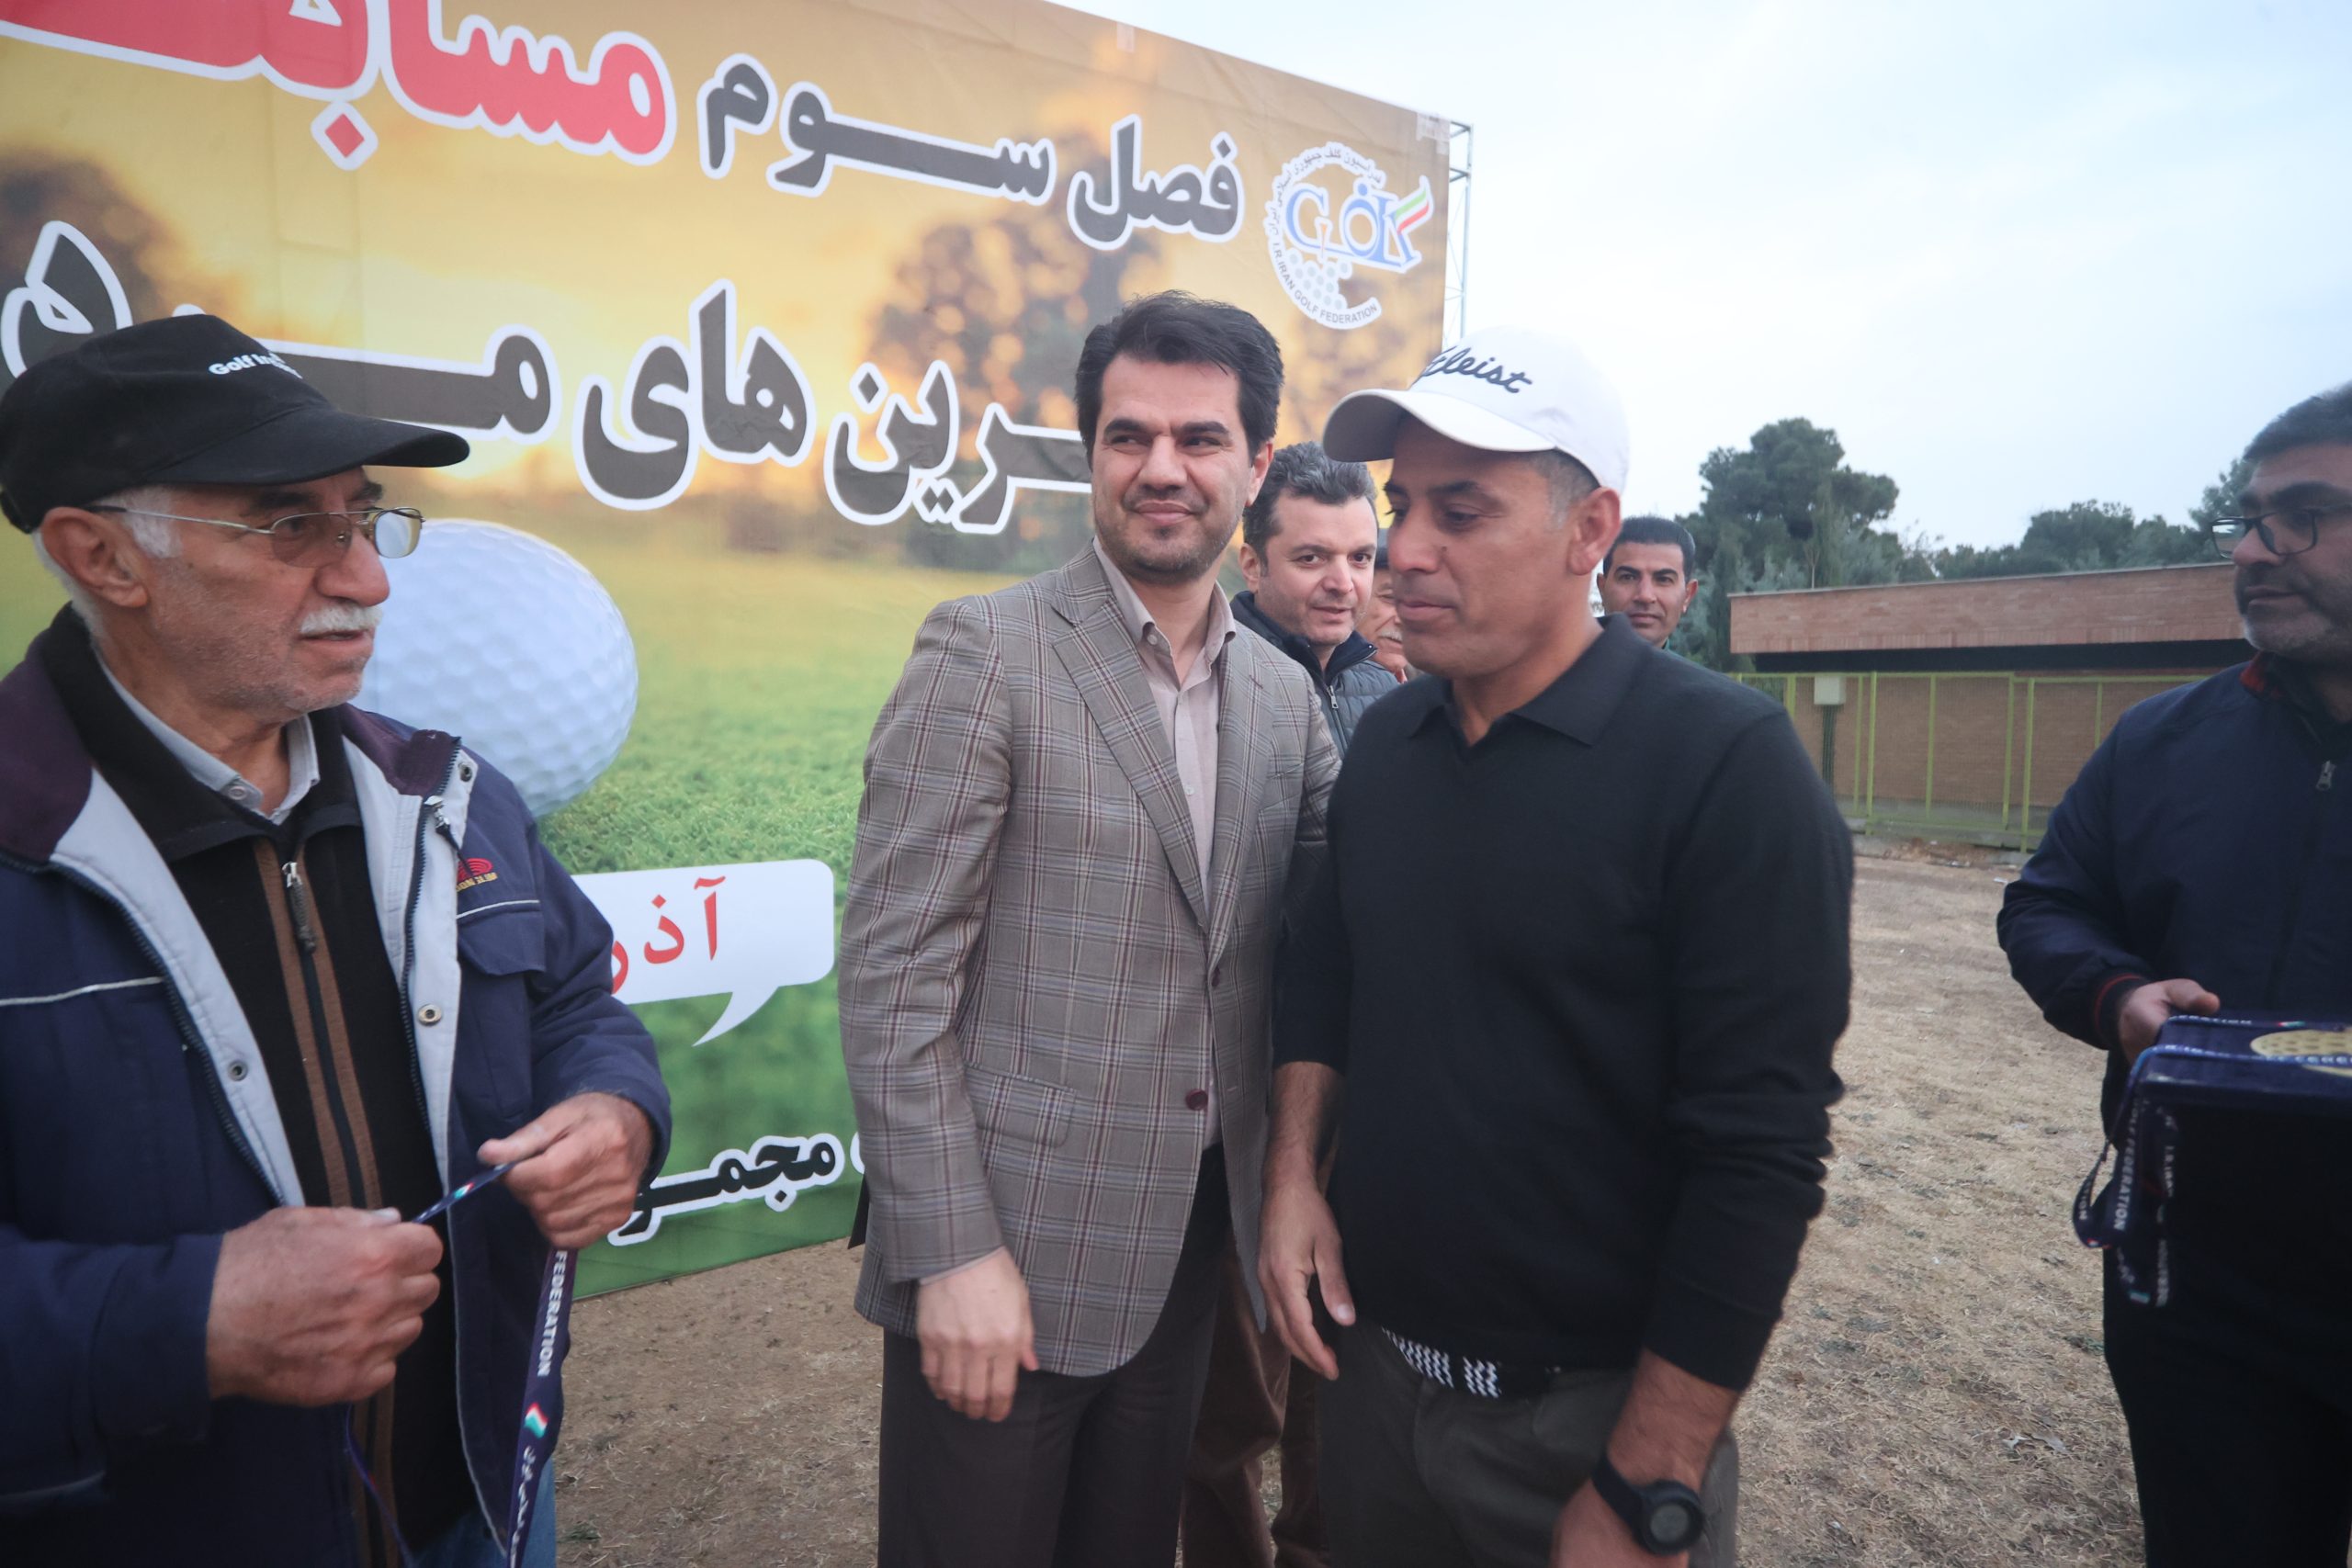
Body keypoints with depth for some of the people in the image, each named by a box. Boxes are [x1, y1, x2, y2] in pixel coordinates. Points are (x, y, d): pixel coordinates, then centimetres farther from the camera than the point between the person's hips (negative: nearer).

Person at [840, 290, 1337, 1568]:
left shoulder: (1284, 693, 6)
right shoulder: (985, 650, -11)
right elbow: (892, 971, -14)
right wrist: (951, 1252, -15)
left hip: (1188, 1246, 5)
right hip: (1008, 1244, -5)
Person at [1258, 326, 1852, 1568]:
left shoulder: (1726, 760, -18)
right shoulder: (1385, 741, 0)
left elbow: (1761, 1151, -20)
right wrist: (1293, 1171, -1)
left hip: (1594, 1409, -5)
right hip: (1371, 1361, 6)